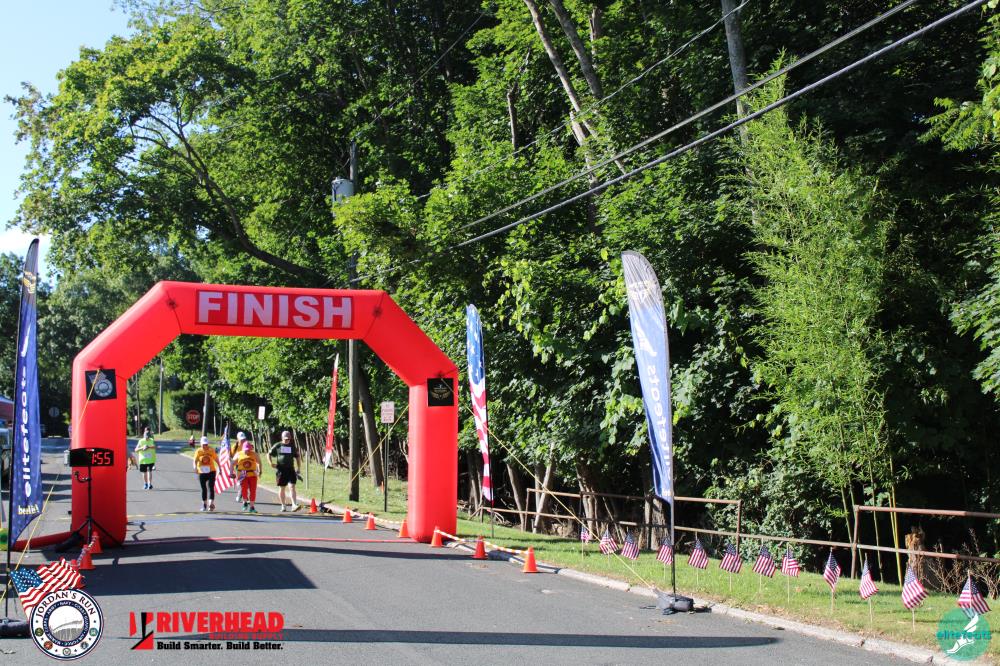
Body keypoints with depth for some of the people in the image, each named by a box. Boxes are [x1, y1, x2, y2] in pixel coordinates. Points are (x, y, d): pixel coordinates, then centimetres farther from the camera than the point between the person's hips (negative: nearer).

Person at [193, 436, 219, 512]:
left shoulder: (212, 450, -2)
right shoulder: (198, 451, -4)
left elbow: (216, 459, 7)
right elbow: (195, 461, -13)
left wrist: (219, 468, 7)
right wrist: (195, 467, -31)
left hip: (211, 471, -1)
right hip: (202, 472, 1)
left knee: (211, 488, -10)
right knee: (204, 489, 9)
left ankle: (211, 504, -13)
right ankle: (204, 504, 21)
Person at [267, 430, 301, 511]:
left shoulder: (292, 446, 11)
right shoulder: (277, 446, 4)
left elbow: (297, 457, 19)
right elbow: (269, 454, 10)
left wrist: (298, 468, 10)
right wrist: (271, 463, -6)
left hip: (290, 469, 1)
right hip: (280, 469, -1)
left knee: (292, 486, -12)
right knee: (281, 488, 7)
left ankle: (294, 505, -19)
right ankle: (283, 506, 19)